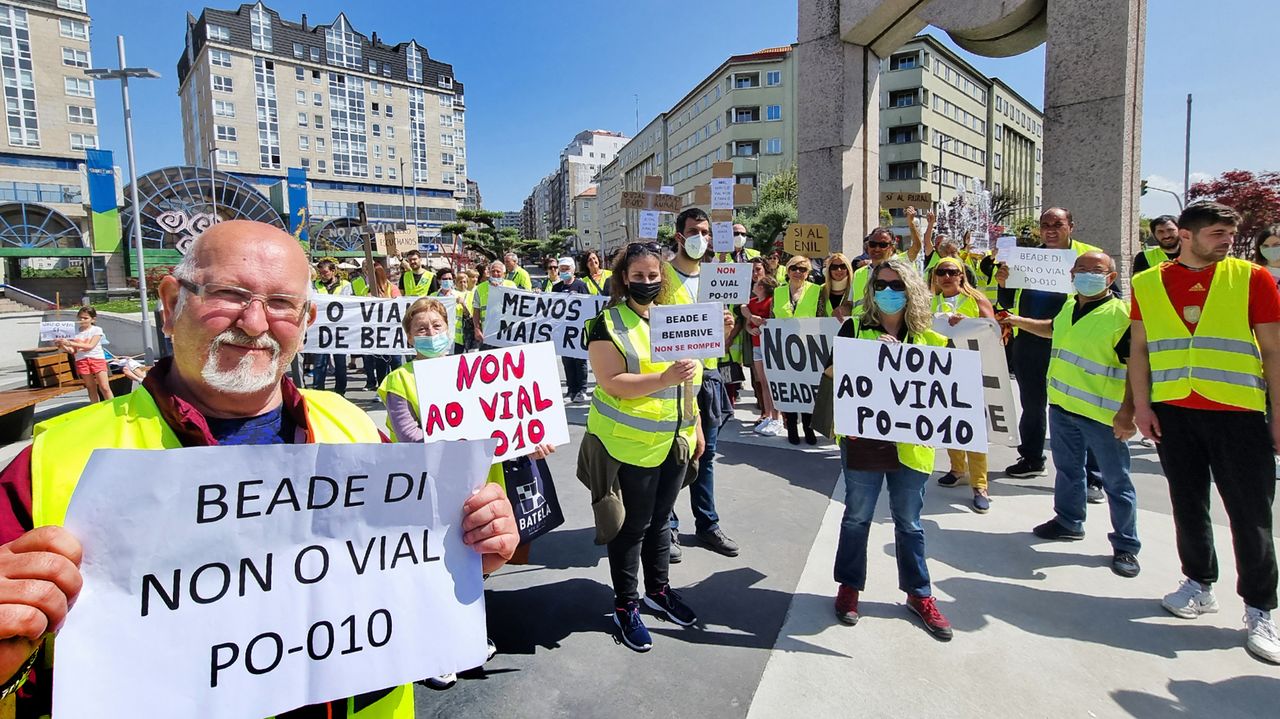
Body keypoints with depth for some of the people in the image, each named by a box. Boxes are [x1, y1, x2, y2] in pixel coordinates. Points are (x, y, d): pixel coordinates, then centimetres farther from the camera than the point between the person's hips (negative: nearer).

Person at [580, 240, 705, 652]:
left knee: (660, 518, 19)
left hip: (675, 441, 6)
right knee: (633, 524, 5)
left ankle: (658, 589, 37)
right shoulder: (609, 323, -9)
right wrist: (664, 378, -29)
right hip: (630, 444, -6)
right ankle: (625, 606, 21)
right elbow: (611, 382, -19)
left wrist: (697, 428, 15)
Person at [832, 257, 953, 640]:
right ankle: (849, 586, 31)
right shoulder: (855, 329, -1)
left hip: (910, 445, 1)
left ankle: (919, 594, 32)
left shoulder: (929, 339, 2)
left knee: (909, 523, 15)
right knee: (857, 518, 13)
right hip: (862, 442, -1)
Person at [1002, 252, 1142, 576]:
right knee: (1067, 469, 21)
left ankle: (1126, 546, 17)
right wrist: (1019, 321, 26)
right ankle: (1068, 521, 40)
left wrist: (1128, 412, -22)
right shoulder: (1069, 306, 8)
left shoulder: (1122, 314, -15)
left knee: (1116, 481, 5)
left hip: (1102, 414, -7)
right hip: (1062, 405, 7)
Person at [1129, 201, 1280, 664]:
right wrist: (1141, 405, 0)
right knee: (1188, 504, 13)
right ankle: (1199, 584, 30)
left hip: (1238, 413, -1)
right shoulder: (1148, 284, 4)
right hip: (1173, 413, 2)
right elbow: (1140, 349, 8)